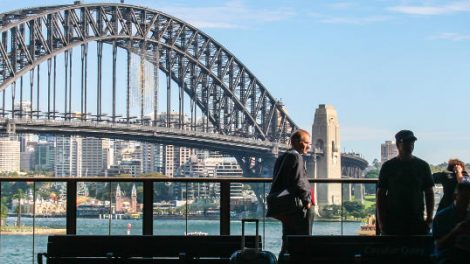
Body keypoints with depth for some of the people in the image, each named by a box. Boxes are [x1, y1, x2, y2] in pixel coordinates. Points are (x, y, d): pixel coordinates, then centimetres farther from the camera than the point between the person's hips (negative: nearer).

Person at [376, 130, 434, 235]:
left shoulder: (422, 166, 8)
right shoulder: (388, 166, 4)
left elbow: (429, 193, 10)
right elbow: (380, 194, 4)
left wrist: (429, 218, 1)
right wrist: (381, 221, -3)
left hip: (417, 221, 1)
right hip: (392, 221, -1)